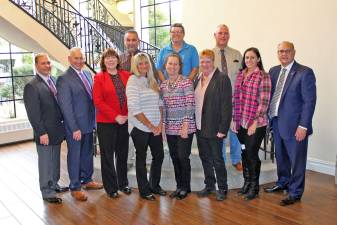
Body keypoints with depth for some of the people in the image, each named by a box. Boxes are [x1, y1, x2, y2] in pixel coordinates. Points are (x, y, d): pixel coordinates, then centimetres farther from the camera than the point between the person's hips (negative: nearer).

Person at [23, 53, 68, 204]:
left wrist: (62, 125, 11)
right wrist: (42, 133, -18)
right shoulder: (32, 86, -14)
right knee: (46, 162, 6)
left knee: (55, 160, 19)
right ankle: (47, 192, 21)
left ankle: (54, 184, 36)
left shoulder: (54, 81, 9)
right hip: (45, 133, -7)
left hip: (57, 130, 7)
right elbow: (33, 113, -16)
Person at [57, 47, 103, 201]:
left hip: (89, 123, 7)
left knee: (88, 153, 19)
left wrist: (94, 120, 7)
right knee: (74, 156, 7)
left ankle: (87, 180, 37)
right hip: (75, 126, -7)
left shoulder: (87, 74, 8)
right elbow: (66, 106, -17)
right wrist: (75, 128, -18)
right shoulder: (64, 79, -14)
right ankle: (75, 187, 22)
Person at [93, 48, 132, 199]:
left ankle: (123, 183, 31)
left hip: (124, 121, 3)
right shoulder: (99, 78, -4)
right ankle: (111, 187, 23)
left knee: (123, 154, 14)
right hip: (106, 122, -3)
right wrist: (116, 116, -15)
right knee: (108, 155, 8)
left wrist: (127, 115, -6)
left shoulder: (126, 75, 5)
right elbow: (98, 101, -10)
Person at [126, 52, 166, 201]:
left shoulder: (152, 81, 9)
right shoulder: (133, 81, -10)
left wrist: (160, 123, -3)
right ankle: (144, 190, 22)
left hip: (156, 128, 6)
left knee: (159, 156, 12)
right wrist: (150, 125, -15)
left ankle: (154, 185, 32)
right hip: (140, 128, -6)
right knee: (141, 159, 7)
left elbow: (159, 103, 10)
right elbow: (134, 108, -17)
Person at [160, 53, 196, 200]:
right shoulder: (163, 85, 9)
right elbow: (163, 107, 13)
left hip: (185, 127, -5)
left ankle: (185, 187, 17)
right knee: (174, 157, 11)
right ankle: (179, 186, 26)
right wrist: (162, 125, 8)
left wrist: (185, 126, -16)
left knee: (183, 157, -2)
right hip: (170, 128, 6)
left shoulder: (186, 82, -8)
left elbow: (190, 105, -12)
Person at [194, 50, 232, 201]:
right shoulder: (197, 79, 10)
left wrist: (222, 129, -17)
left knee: (217, 159, 4)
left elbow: (226, 105, -14)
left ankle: (222, 188, 21)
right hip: (199, 127, 6)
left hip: (214, 129, -6)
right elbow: (194, 102, 13)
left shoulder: (222, 79, -10)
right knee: (205, 158, 15)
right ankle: (209, 185, 31)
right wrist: (194, 123, 7)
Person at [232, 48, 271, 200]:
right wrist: (234, 119, 7)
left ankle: (254, 186, 18)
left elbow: (264, 101, -12)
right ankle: (247, 182, 29)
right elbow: (235, 98, 11)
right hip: (240, 122, 5)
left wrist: (255, 122, -16)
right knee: (244, 153, 13)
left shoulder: (263, 76, -7)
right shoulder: (240, 75, 10)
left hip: (256, 123, -5)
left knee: (252, 153, 0)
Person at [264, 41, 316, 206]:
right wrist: (270, 118, 4)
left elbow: (309, 101, -12)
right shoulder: (273, 71, 9)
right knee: (281, 157, 20)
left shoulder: (305, 72, -9)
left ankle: (295, 192, 20)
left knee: (296, 159, 5)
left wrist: (303, 126, -16)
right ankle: (283, 183, 40)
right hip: (276, 122, 6)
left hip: (294, 125, -6)